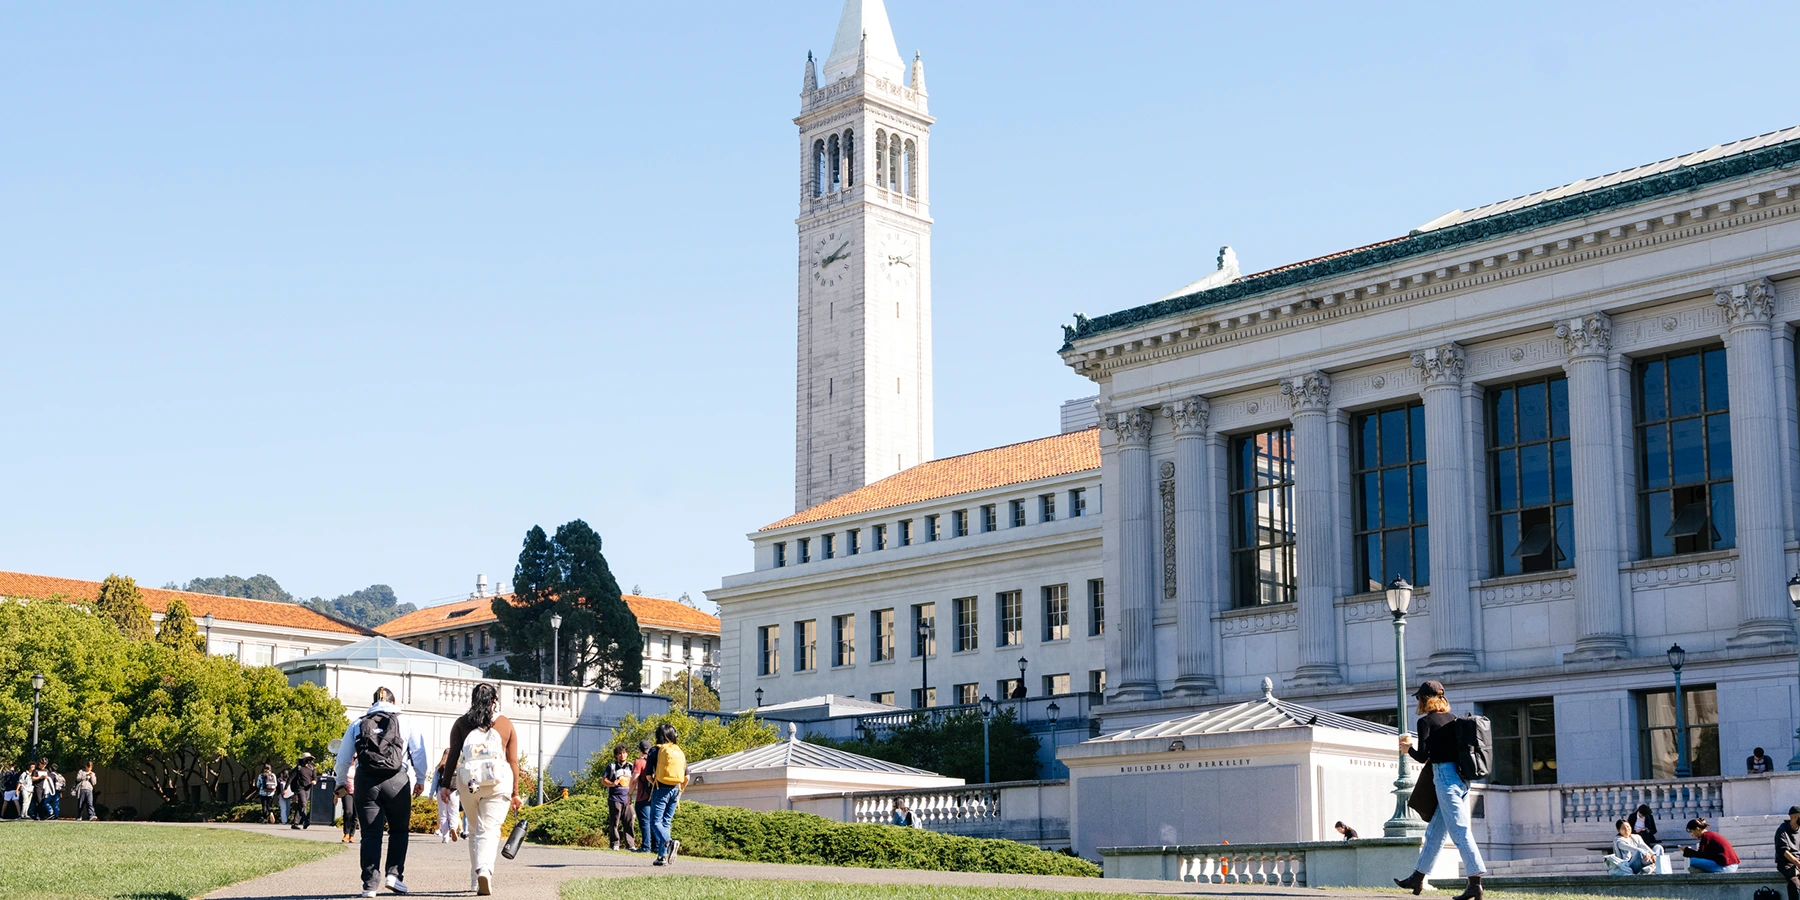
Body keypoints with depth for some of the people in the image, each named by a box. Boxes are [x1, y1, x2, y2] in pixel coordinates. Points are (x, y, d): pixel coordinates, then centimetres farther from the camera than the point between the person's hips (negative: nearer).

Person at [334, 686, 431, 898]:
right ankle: (394, 873, 0)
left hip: (366, 782, 1)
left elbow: (343, 760, 15)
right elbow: (420, 754, 5)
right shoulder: (405, 723, 9)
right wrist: (421, 780, 19)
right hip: (397, 781, -1)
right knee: (399, 830, 15)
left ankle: (370, 884, 0)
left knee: (370, 834, 5)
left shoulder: (357, 724, 14)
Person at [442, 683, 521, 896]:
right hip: (499, 780, -1)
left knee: (474, 830, 16)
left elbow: (452, 756, 3)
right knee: (490, 829, -5)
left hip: (468, 780, 1)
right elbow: (513, 761, 6)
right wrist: (515, 792, 10)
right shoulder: (506, 724, 8)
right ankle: (484, 870, -27)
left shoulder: (461, 723, 9)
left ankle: (476, 878, 18)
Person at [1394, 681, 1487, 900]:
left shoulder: (1425, 721, -7)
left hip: (1445, 777, -8)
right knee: (1435, 830, 15)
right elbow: (1459, 748, 15)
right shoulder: (1452, 719, 14)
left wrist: (1408, 749, 9)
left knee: (1459, 831, -10)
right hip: (1461, 777, 8)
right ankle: (1417, 878, 24)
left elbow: (1423, 757, -12)